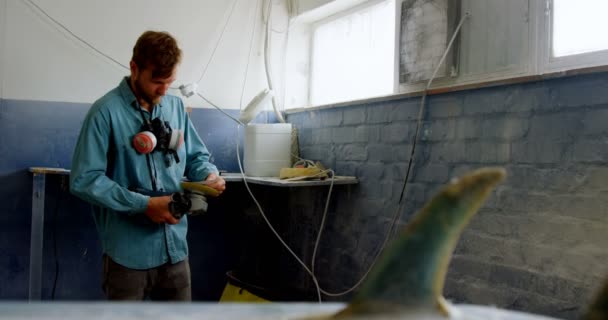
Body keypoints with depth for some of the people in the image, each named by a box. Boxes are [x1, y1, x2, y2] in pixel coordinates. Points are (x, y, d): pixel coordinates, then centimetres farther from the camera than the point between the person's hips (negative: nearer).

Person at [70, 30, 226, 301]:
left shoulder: (176, 106, 7)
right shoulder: (106, 112, -12)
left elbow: (196, 155, 16)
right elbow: (84, 180, -16)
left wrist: (209, 175, -7)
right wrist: (144, 205, -20)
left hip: (175, 246, 5)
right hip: (128, 252, -5)